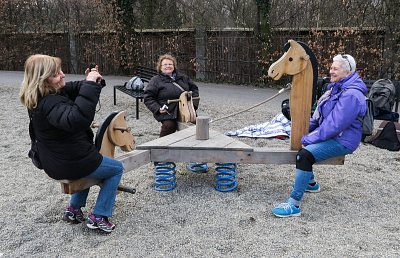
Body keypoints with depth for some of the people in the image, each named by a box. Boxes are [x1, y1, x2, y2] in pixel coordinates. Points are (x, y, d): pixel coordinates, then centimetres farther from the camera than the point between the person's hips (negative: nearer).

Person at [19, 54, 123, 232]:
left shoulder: (41, 98, 0)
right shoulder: (49, 103, -30)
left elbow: (73, 90, 10)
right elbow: (76, 120, -49)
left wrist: (88, 82, -12)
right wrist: (90, 85, -47)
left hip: (55, 161, 9)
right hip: (70, 164, -9)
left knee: (92, 161, 38)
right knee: (117, 169, 13)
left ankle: (74, 208, 34)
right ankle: (98, 217, 11)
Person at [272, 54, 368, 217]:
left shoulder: (351, 95, -22)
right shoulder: (336, 88, 11)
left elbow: (334, 126, -28)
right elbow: (319, 115, 16)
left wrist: (309, 139, -22)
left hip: (342, 141, -11)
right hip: (330, 135, 11)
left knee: (305, 154, -30)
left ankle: (294, 205, -27)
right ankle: (311, 183, 33)